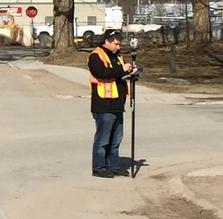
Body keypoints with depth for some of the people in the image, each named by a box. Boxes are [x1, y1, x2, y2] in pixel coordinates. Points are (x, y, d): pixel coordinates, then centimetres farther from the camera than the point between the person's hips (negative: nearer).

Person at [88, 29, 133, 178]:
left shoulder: (116, 56, 19)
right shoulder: (96, 56, -9)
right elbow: (102, 73, -25)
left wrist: (129, 72, 4)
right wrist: (121, 69, -23)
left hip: (117, 105, 9)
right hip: (104, 106, -9)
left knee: (116, 139, 13)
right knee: (102, 138, -3)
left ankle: (114, 166, 22)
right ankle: (99, 168, 4)